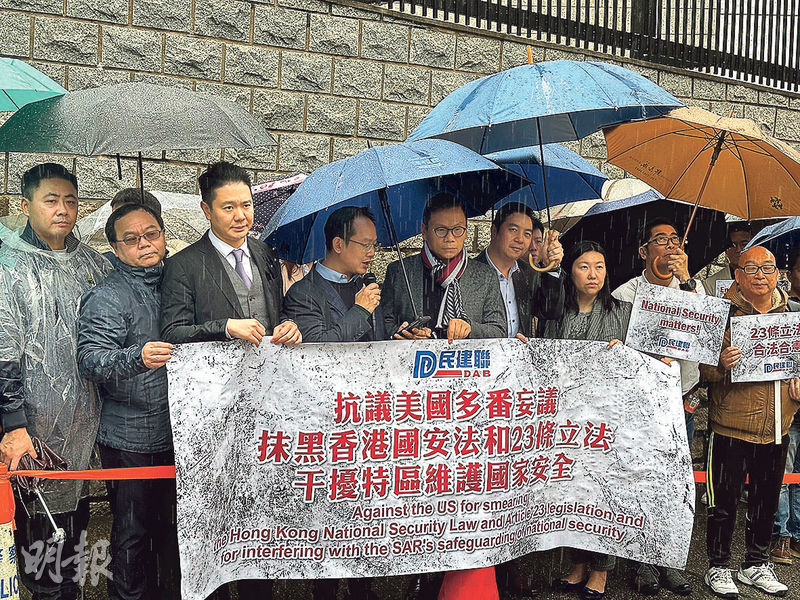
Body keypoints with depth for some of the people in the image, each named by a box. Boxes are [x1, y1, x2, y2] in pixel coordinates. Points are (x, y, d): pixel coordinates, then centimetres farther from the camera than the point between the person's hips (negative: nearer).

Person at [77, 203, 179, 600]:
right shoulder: (107, 298, -10)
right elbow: (90, 359, -22)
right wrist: (137, 358, -38)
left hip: (179, 433, 6)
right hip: (130, 441, -6)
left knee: (172, 528, 18)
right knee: (133, 534, 5)